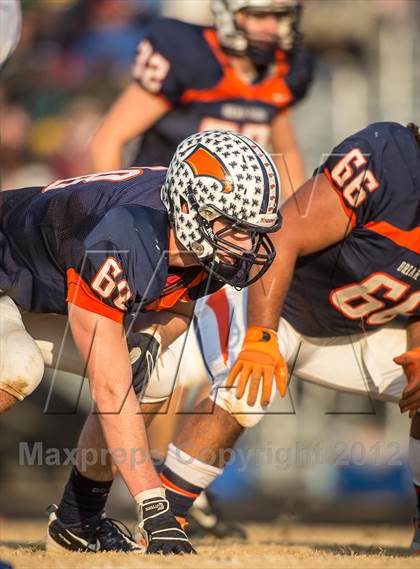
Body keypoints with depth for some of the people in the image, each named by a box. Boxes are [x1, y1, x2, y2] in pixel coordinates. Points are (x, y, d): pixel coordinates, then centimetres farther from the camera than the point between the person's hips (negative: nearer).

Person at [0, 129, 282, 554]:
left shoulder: (223, 249, -19)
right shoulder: (123, 244, -43)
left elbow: (180, 300, 4)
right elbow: (109, 391, -43)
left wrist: (152, 339, -20)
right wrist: (155, 510, -45)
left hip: (50, 288, 8)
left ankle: (77, 520, 11)